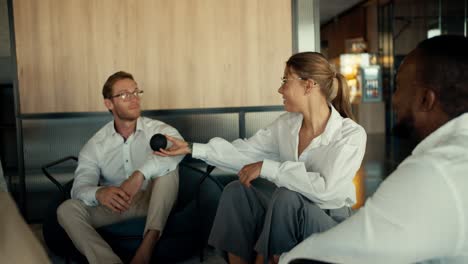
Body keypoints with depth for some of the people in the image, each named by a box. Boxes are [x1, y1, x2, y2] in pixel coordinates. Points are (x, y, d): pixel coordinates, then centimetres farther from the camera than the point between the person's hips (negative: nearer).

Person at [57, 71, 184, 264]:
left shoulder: (157, 129, -9)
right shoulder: (95, 145, -3)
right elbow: (80, 186, -13)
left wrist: (141, 174, -47)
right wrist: (98, 193, -39)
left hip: (153, 202, -1)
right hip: (114, 205, 2)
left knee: (167, 167, -29)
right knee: (67, 210, -21)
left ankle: (148, 243, -36)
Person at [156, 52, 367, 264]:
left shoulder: (351, 134, -17)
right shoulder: (285, 124, 1)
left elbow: (326, 189, -29)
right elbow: (244, 152, 4)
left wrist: (267, 168, -25)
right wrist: (192, 148, -1)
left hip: (331, 225, -5)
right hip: (290, 214, 5)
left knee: (287, 196, -32)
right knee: (236, 191, -13)